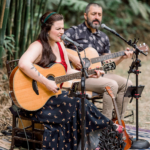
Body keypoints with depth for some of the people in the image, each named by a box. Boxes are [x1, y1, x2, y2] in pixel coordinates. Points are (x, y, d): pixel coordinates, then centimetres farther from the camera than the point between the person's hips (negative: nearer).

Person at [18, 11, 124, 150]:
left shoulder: (60, 45, 11)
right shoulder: (38, 46, -15)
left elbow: (68, 72, 17)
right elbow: (23, 64, -36)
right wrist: (46, 82, -32)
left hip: (55, 95, 8)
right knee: (78, 104, -20)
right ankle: (109, 127, -1)